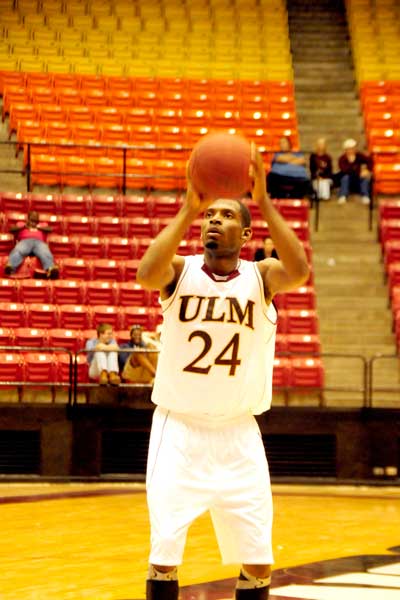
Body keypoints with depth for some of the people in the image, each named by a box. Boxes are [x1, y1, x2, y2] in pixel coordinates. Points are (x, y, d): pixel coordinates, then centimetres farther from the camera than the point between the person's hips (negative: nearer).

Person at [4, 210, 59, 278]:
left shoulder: (43, 225, 40)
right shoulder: (21, 224, 39)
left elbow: (50, 229, 19)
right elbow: (11, 229, 20)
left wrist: (37, 227, 10)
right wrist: (24, 226, 11)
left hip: (39, 242, 0)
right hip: (25, 241, 0)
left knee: (45, 253, -37)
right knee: (18, 251, -39)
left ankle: (50, 269, -68)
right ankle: (11, 266, -68)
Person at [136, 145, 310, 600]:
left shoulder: (260, 276, -2)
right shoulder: (180, 271, -3)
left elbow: (298, 271, -25)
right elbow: (146, 274, -27)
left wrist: (263, 201, -29)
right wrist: (187, 208, -28)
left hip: (238, 435, 1)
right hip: (178, 430, -1)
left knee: (257, 561, 2)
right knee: (165, 554, -3)